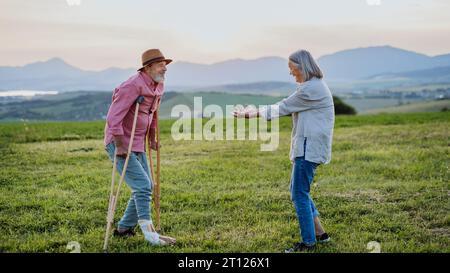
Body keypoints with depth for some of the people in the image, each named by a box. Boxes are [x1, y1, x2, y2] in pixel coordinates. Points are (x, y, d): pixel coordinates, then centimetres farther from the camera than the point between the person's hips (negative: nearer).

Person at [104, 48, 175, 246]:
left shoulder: (159, 86, 6)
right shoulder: (133, 86, -22)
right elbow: (113, 116, -25)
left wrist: (152, 139, 21)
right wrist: (120, 146, -23)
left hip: (137, 145, 9)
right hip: (119, 143, -9)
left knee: (146, 187, 11)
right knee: (142, 185, -14)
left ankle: (124, 228, 24)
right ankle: (149, 233, -10)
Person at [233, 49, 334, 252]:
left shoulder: (311, 89, -16)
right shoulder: (315, 85, 17)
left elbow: (282, 108, -14)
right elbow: (289, 108, 19)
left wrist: (248, 115, -8)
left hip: (309, 148, -11)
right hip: (306, 146, 11)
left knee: (299, 194, -5)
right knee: (298, 191, 17)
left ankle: (308, 242, 4)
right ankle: (320, 234, 22)